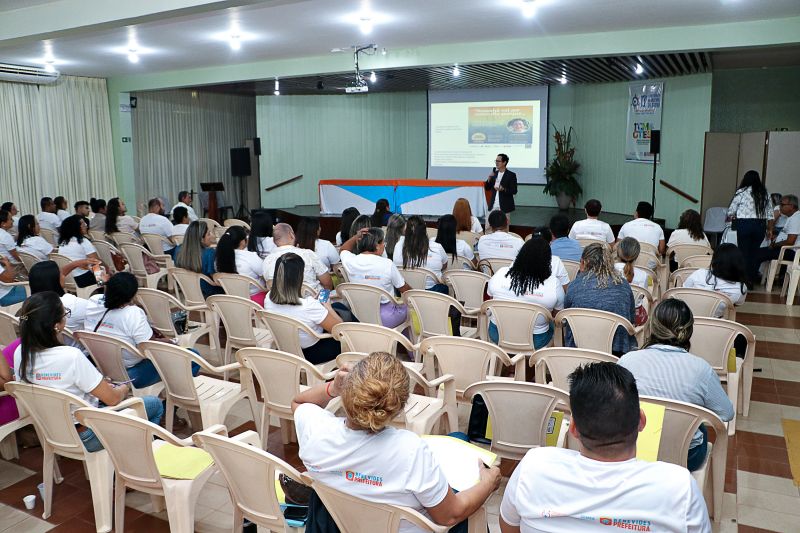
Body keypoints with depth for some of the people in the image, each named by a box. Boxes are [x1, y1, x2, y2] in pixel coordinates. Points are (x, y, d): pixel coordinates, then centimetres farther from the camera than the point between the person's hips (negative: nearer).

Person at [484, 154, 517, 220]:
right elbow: (487, 188, 12)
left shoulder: (511, 175, -4)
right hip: (493, 206, 4)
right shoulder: (494, 173, 11)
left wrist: (503, 189, -25)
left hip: (504, 207, -4)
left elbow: (514, 191, -8)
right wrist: (489, 179, -6)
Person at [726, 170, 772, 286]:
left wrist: (731, 217, 21)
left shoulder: (742, 192, -5)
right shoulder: (765, 193, 8)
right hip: (760, 225, 4)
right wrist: (770, 228, 16)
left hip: (744, 224, -4)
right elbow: (770, 213, 8)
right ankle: (752, 280, 13)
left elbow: (731, 211, -1)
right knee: (755, 253, 10)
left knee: (744, 252, 2)